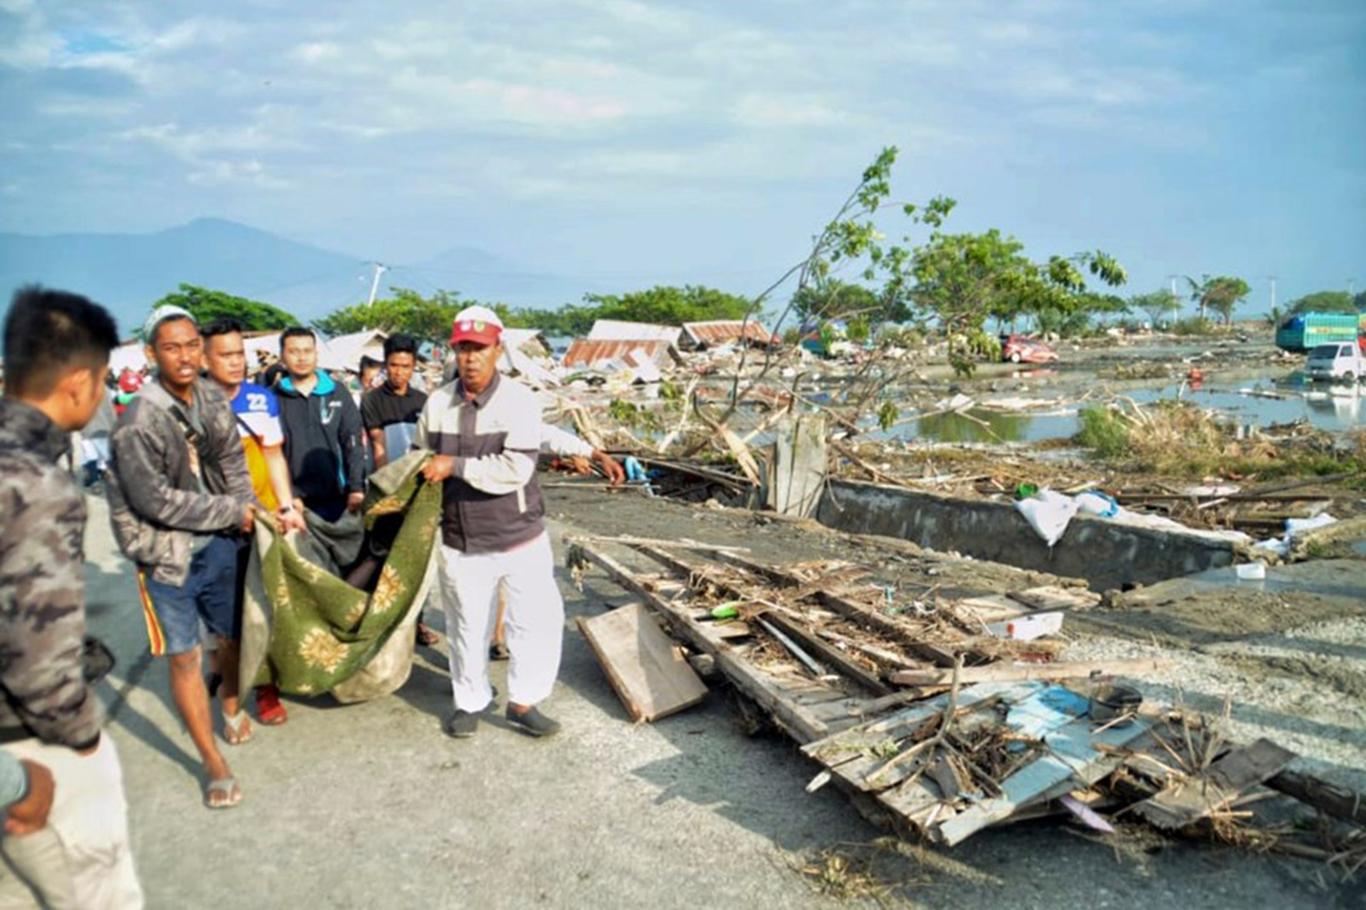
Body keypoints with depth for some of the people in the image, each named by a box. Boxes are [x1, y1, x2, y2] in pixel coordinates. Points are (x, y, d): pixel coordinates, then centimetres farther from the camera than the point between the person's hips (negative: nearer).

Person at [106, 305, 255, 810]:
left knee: (233, 635, 18)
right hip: (167, 554, -5)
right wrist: (232, 512, -13)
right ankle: (213, 762, 16)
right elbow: (158, 501, -19)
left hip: (218, 542, 5)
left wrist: (251, 514, -5)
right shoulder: (139, 422, -21)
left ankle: (230, 705, 47)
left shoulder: (213, 399, -3)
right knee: (185, 657, 2)